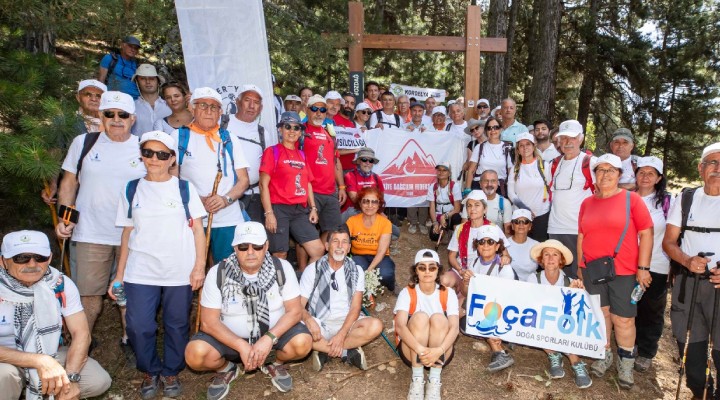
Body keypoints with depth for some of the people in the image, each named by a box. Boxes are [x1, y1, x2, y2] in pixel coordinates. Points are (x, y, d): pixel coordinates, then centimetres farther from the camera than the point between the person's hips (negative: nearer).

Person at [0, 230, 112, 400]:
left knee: (99, 381, -16)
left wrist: (71, 378, -24)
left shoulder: (61, 284, -13)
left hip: (52, 355, 3)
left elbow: (81, 333, -11)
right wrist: (39, 360, -36)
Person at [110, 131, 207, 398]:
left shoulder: (185, 188, 3)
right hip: (140, 273, 1)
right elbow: (127, 233, 11)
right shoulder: (132, 189, 9)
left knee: (177, 326, 7)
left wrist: (199, 266, -6)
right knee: (139, 328, -1)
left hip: (180, 273, -1)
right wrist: (119, 275, 8)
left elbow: (197, 229, 2)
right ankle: (150, 372, 23)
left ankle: (171, 372, 28)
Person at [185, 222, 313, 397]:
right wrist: (241, 345, -26)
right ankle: (226, 369, 9)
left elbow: (294, 310, -13)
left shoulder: (282, 268, -14)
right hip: (230, 337, 0)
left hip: (273, 332, 0)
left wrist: (269, 338, -28)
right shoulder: (217, 273, -15)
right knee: (195, 354, -27)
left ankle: (275, 363, 7)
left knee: (303, 342, -28)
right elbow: (209, 321, -14)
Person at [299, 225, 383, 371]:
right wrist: (308, 319, -30)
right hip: (319, 324, -1)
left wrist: (341, 334, -22)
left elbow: (355, 308, -6)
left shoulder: (356, 271, 2)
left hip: (346, 323, 1)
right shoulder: (312, 270, -2)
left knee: (375, 325, -28)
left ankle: (324, 351, -20)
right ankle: (348, 352, -21)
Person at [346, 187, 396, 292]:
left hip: (379, 258, 0)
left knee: (385, 274, -34)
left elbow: (382, 251, -19)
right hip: (359, 256, 0)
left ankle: (390, 287, 2)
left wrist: (369, 270, -33)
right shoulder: (352, 221, -8)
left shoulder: (385, 223, -12)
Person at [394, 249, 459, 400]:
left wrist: (439, 351, -38)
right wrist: (421, 350, -40)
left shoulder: (448, 293, -5)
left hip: (440, 352, 1)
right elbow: (400, 326, -24)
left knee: (438, 318, -27)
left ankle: (434, 381, -24)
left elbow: (455, 328, -19)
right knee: (420, 317, -28)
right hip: (412, 350, -1)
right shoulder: (407, 293, -8)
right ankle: (417, 379, -24)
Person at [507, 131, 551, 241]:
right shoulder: (515, 169, 8)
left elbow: (552, 188, 4)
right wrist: (524, 208, -10)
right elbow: (511, 193, 2)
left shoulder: (544, 165, 4)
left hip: (542, 215, -1)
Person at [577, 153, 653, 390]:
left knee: (623, 318, 3)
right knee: (600, 313, 12)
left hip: (624, 271, -3)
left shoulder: (631, 199, -4)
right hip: (592, 270, 3)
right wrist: (580, 266, 12)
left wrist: (643, 268, -8)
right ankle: (604, 355, 29)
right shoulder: (587, 203, 7)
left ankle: (626, 362, 23)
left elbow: (646, 233, -5)